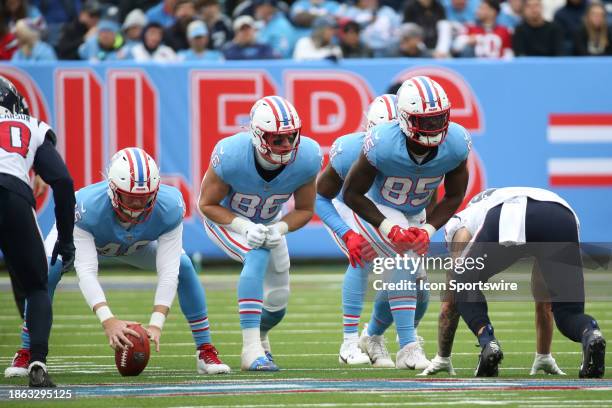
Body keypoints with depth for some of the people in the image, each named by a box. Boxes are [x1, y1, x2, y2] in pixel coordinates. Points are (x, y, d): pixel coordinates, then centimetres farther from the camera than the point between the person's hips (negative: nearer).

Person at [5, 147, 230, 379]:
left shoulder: (169, 208, -38)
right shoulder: (87, 208, -46)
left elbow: (168, 272, -38)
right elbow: (86, 273, -48)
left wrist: (156, 324, -51)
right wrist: (108, 320, -62)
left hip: (139, 243, 2)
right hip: (82, 237, -2)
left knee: (183, 266, -19)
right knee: (49, 270, -30)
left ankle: (205, 352, -4)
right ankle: (26, 355, -15)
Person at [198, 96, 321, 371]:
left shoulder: (306, 159, -30)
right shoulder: (230, 156, -38)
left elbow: (304, 210, -13)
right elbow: (207, 204, -23)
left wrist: (280, 229, -33)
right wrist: (244, 227, -38)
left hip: (268, 221, 4)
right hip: (224, 217, -4)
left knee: (278, 300, 9)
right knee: (258, 256, -33)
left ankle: (260, 335, 47)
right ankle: (251, 349, -33)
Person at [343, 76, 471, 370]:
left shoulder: (455, 144, -26)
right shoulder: (383, 145, -37)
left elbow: (453, 196, -10)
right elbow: (352, 193, -23)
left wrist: (428, 230, -24)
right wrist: (387, 229, -31)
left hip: (414, 214, 5)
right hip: (376, 210, -5)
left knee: (402, 278, 12)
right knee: (405, 259, -28)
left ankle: (371, 337, 43)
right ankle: (408, 348, -27)